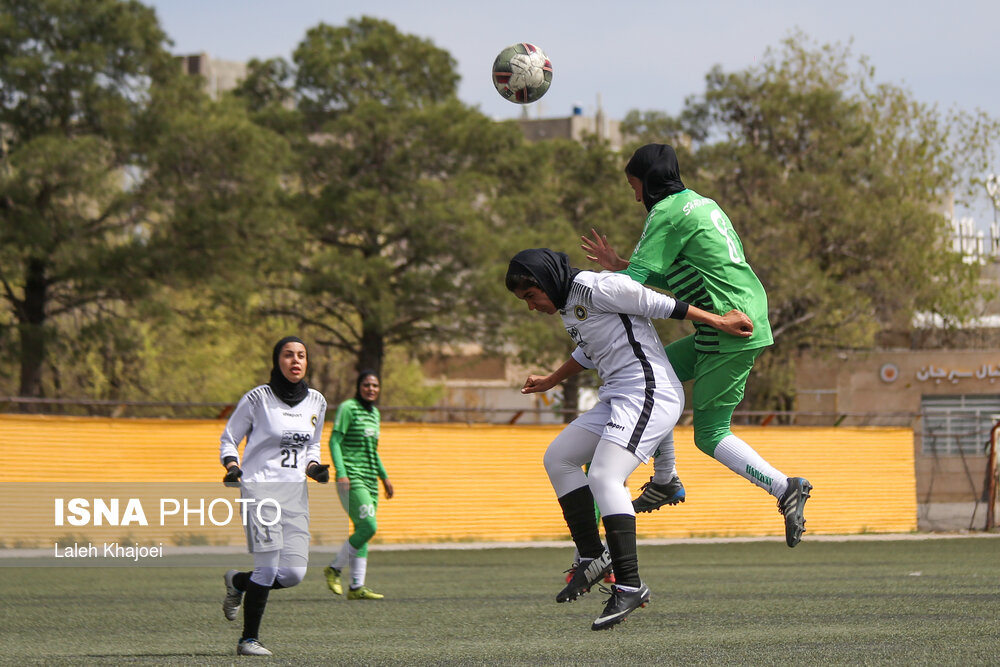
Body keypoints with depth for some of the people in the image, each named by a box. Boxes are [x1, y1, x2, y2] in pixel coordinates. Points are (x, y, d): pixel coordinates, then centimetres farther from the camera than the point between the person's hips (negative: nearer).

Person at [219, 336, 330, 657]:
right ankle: (249, 639, -3)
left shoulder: (316, 402, 11)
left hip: (296, 493, 5)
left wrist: (314, 468, 4)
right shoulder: (258, 398, -4)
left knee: (294, 573, -2)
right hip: (259, 488, -5)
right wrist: (232, 467, -15)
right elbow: (228, 438, 4)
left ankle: (238, 582, 26)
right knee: (268, 567, -16)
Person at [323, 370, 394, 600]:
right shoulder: (348, 408, -6)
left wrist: (384, 476, 25)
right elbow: (334, 441, -11)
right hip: (351, 479, -8)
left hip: (370, 481, 8)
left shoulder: (374, 413, 18)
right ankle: (334, 568, -2)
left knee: (363, 531, 4)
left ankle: (356, 587, 6)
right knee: (368, 527, -17)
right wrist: (341, 473, -22)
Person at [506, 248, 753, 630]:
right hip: (617, 399, 11)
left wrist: (718, 322, -11)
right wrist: (551, 381, 46)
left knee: (603, 479, -21)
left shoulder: (593, 287, -13)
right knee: (558, 459, 11)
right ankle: (593, 557, 10)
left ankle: (629, 586, -23)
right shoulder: (568, 307, 17)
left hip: (650, 393, -11)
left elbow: (657, 305, -12)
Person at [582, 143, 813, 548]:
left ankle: (785, 489, -15)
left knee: (710, 434, -6)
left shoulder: (668, 214, -8)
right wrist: (616, 264, 27)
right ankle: (664, 481, 21)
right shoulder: (700, 204, 20)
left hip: (730, 330, -9)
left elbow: (633, 281, -13)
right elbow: (674, 276, 28)